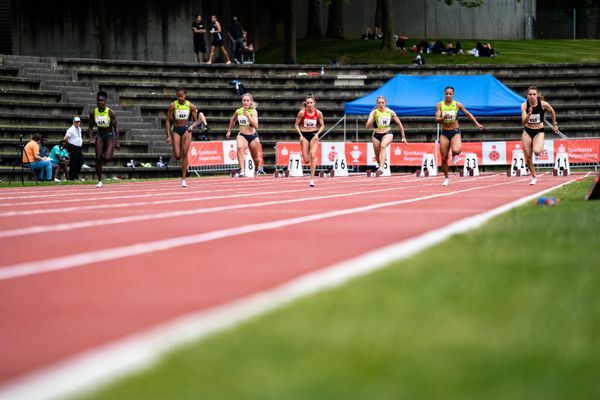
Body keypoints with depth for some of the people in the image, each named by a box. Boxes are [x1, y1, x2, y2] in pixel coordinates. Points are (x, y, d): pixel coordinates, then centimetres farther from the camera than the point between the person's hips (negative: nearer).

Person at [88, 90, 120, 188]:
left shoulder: (110, 112, -13)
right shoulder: (93, 113, -4)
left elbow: (116, 127, -11)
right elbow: (90, 127, 5)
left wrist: (116, 142, -16)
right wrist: (91, 138, -11)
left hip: (110, 136, -3)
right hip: (100, 136, 3)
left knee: (107, 158, -21)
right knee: (98, 158, -5)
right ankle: (100, 181, 3)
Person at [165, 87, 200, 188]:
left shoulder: (191, 106, -2)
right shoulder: (172, 106, -5)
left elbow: (195, 120, 6)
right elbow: (168, 121, -1)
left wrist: (192, 126, -16)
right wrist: (168, 136, -7)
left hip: (186, 130, 0)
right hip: (176, 130, 0)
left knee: (185, 153, -11)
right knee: (177, 156, -8)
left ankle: (183, 179, -6)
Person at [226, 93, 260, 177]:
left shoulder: (253, 111, -10)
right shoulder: (238, 111, 0)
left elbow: (256, 126, -22)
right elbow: (233, 120, 22)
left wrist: (248, 116, -29)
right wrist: (229, 131, 27)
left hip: (253, 136, -1)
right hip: (242, 135, 1)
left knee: (256, 159, 13)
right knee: (239, 147, -35)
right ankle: (241, 170, -43)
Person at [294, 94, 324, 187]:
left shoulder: (318, 113, -6)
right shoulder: (302, 112, -9)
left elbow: (322, 125, 6)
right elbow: (296, 124, 1)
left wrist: (317, 134, -10)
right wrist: (300, 135, -11)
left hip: (314, 135, 0)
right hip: (304, 135, 0)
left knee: (313, 155, -20)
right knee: (306, 160, -2)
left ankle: (312, 179, -16)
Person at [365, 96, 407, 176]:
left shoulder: (390, 112, -4)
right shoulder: (374, 113, -9)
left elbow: (399, 124, 8)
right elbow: (367, 126, -17)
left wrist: (403, 137, 10)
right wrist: (373, 118, -33)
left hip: (388, 134, -2)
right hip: (376, 135, 2)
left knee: (383, 146, -32)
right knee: (377, 156, 9)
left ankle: (381, 168, -45)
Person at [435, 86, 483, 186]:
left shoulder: (457, 105, -4)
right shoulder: (439, 105, -3)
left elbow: (468, 114, 9)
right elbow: (437, 119, -9)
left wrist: (477, 123, 7)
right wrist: (443, 118, -29)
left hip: (455, 132, -1)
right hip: (444, 133, 1)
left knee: (456, 150, -30)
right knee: (444, 158, 2)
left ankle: (454, 155, 8)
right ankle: (446, 178, 21)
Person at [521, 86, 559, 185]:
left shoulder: (543, 104, -15)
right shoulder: (524, 105, -14)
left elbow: (552, 112, 6)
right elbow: (524, 122, -22)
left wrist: (554, 124, 14)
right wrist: (529, 114, -40)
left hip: (539, 132, -2)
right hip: (527, 132, 2)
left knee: (537, 151, -28)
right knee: (528, 157, 3)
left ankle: (540, 147, 11)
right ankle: (534, 177, 25)